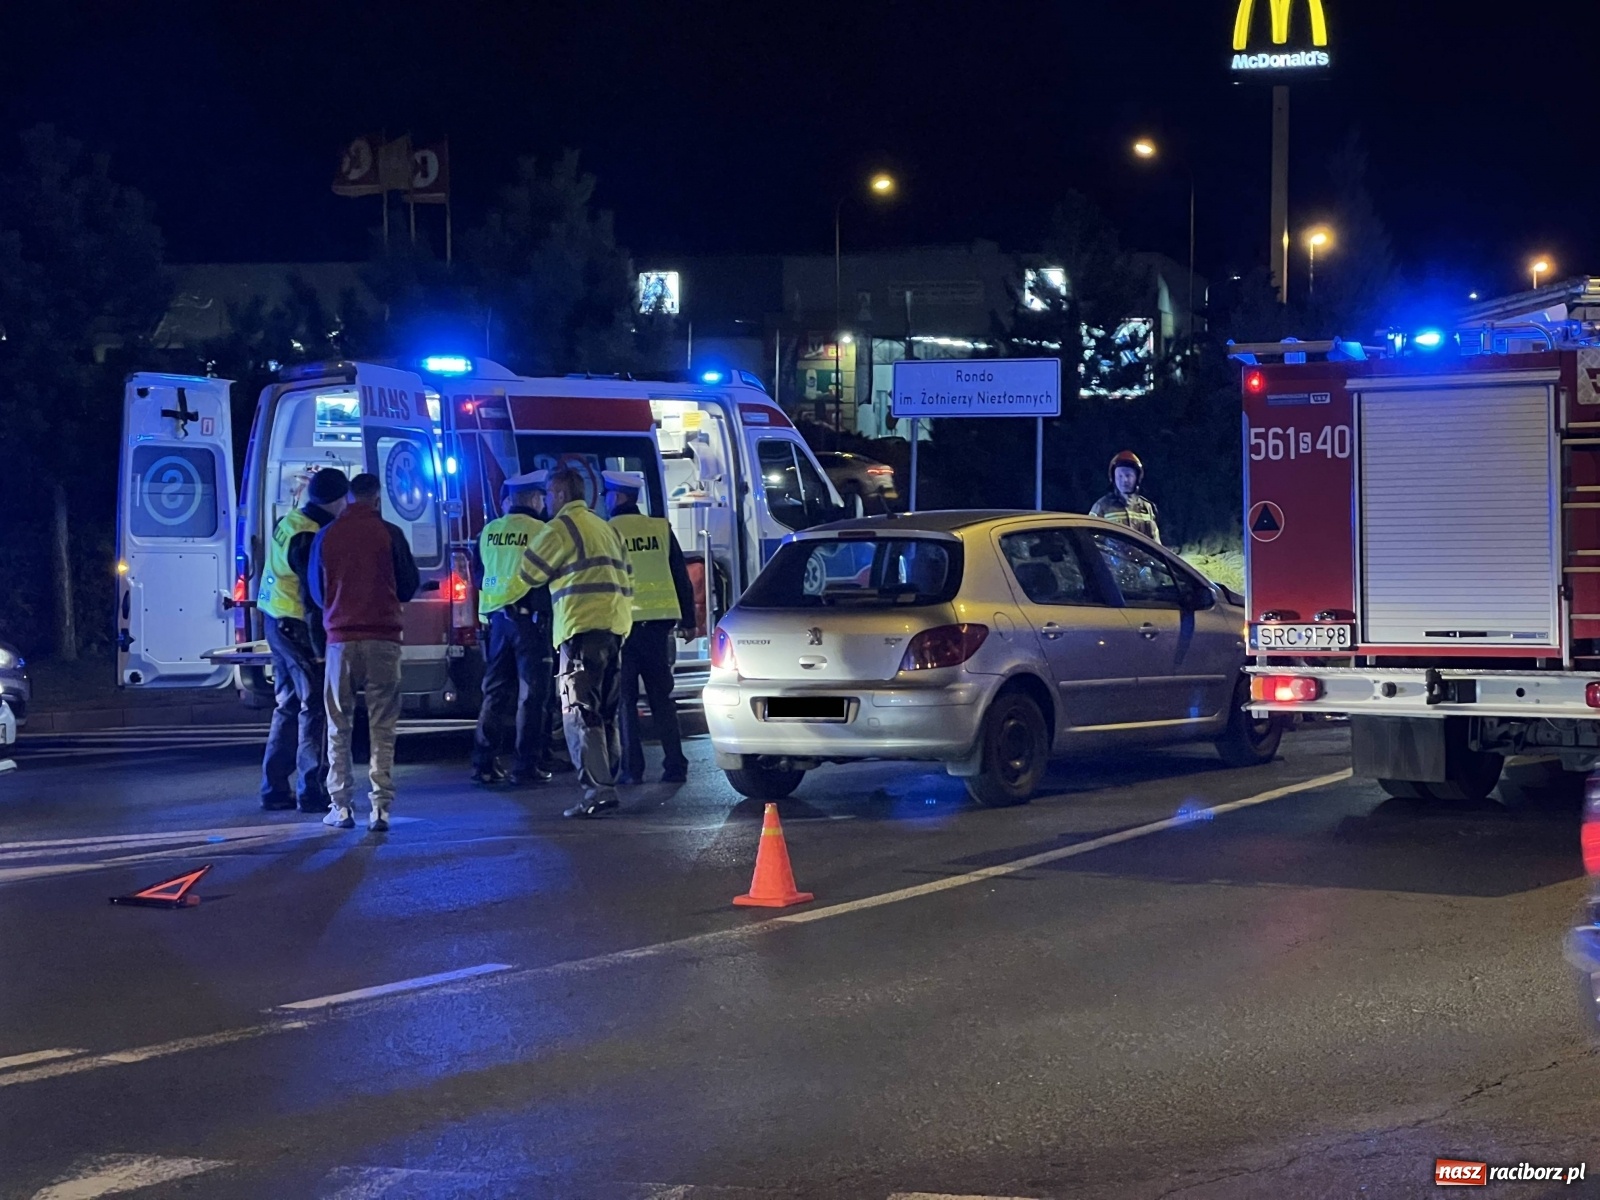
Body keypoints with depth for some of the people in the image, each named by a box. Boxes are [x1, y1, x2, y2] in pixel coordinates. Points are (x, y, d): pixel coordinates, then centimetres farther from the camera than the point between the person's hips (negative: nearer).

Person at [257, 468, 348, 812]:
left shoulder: (287, 522, 10)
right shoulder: (310, 539, -20)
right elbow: (313, 595, -22)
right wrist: (320, 646, -20)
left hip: (276, 622, 10)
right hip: (298, 627, -10)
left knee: (289, 705, 15)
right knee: (315, 707, -5)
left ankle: (275, 789, 19)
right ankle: (311, 792, -4)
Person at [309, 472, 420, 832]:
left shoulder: (326, 537, 2)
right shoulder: (389, 534, -4)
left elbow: (316, 590, 11)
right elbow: (409, 584, 5)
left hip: (341, 638, 1)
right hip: (383, 637, -1)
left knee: (339, 725, 11)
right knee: (382, 726, 2)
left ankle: (341, 807, 8)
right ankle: (380, 807, -4)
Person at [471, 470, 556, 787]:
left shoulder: (489, 532, 7)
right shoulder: (541, 531, -9)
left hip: (497, 618, 5)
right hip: (531, 618, -5)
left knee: (495, 691, 11)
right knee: (532, 693, 0)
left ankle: (483, 763, 9)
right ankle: (526, 766, -2)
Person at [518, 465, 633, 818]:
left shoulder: (562, 527, -6)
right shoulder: (605, 528, 23)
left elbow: (530, 572, -3)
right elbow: (627, 579, 24)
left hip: (583, 626, -9)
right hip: (615, 626, 9)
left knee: (579, 713, -10)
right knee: (604, 713, 15)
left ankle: (598, 789, -18)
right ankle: (607, 781, 16)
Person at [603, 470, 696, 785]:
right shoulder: (660, 528, 6)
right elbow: (681, 575, 8)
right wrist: (687, 619, 14)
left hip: (622, 622, -3)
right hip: (659, 622, 3)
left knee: (625, 699, 3)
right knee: (661, 697, 10)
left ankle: (632, 769, -3)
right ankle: (675, 765, 5)